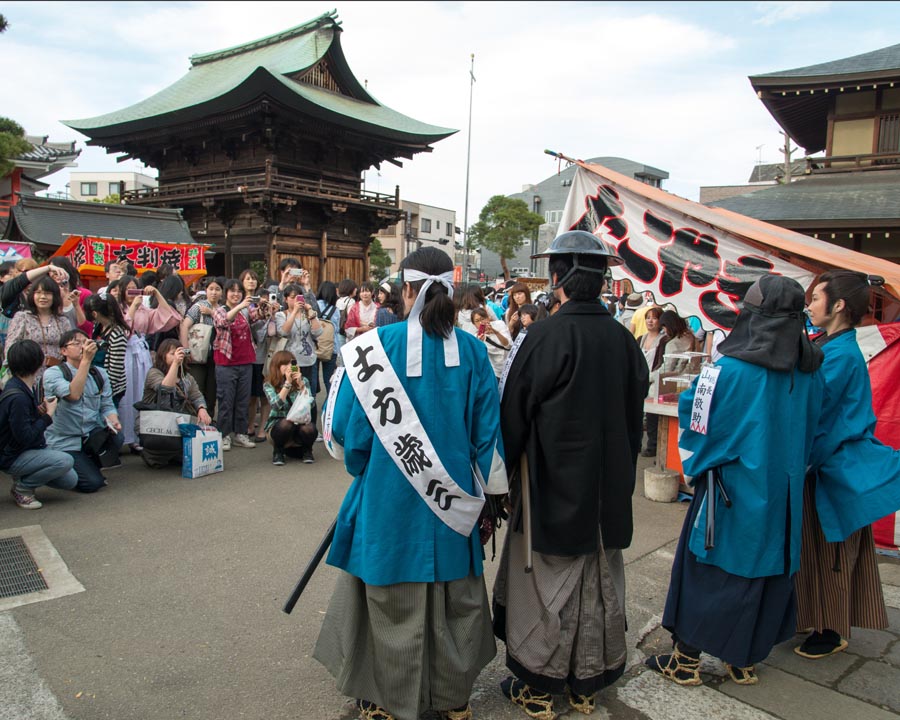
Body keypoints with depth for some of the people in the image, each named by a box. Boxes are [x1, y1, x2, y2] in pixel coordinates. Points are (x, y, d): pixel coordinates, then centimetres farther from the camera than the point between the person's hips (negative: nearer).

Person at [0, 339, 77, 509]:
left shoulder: (24, 387, 3)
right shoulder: (17, 397, -28)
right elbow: (25, 437, -28)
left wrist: (39, 410, -4)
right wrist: (48, 415, -17)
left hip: (30, 449, 9)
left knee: (70, 481, 2)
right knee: (65, 461, -29)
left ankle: (25, 476, 18)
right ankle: (21, 488, -7)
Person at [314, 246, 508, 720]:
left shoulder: (378, 343, -12)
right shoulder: (471, 350, -5)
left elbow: (348, 427, -7)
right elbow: (488, 429, -2)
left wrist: (361, 469, 13)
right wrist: (487, 493, 9)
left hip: (391, 497, -2)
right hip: (452, 502, 3)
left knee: (394, 604, 14)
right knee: (454, 601, 18)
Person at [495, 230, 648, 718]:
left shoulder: (546, 336, -18)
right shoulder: (623, 340, -2)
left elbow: (513, 413, -12)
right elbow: (634, 415, 7)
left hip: (552, 486, -5)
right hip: (608, 490, 5)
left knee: (547, 585, 9)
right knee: (600, 587, 16)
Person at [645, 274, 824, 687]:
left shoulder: (730, 371, -20)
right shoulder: (810, 373, -2)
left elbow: (697, 428, -12)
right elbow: (809, 433, 10)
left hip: (730, 489, -5)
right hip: (783, 493, 5)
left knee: (705, 569, 8)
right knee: (767, 567, 17)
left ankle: (686, 660, 20)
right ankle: (746, 661, 30)